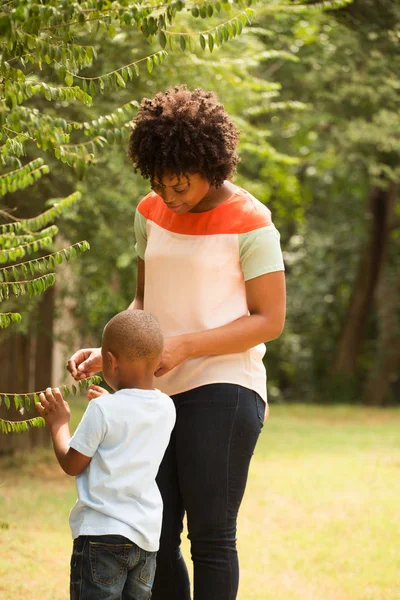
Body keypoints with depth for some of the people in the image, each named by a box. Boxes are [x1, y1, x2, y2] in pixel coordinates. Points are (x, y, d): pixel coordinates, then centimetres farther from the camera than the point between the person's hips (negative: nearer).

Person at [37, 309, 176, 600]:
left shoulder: (103, 410, -14)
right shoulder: (167, 409, 4)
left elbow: (72, 464, -5)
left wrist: (59, 424, 9)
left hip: (102, 531, -6)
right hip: (147, 535, 7)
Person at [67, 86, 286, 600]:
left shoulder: (251, 223, -6)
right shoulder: (152, 213, 12)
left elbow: (269, 321, -8)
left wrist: (184, 346, -18)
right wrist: (108, 353, 1)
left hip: (223, 388, -6)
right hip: (160, 393, 6)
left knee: (211, 535, -7)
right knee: (154, 537, 5)